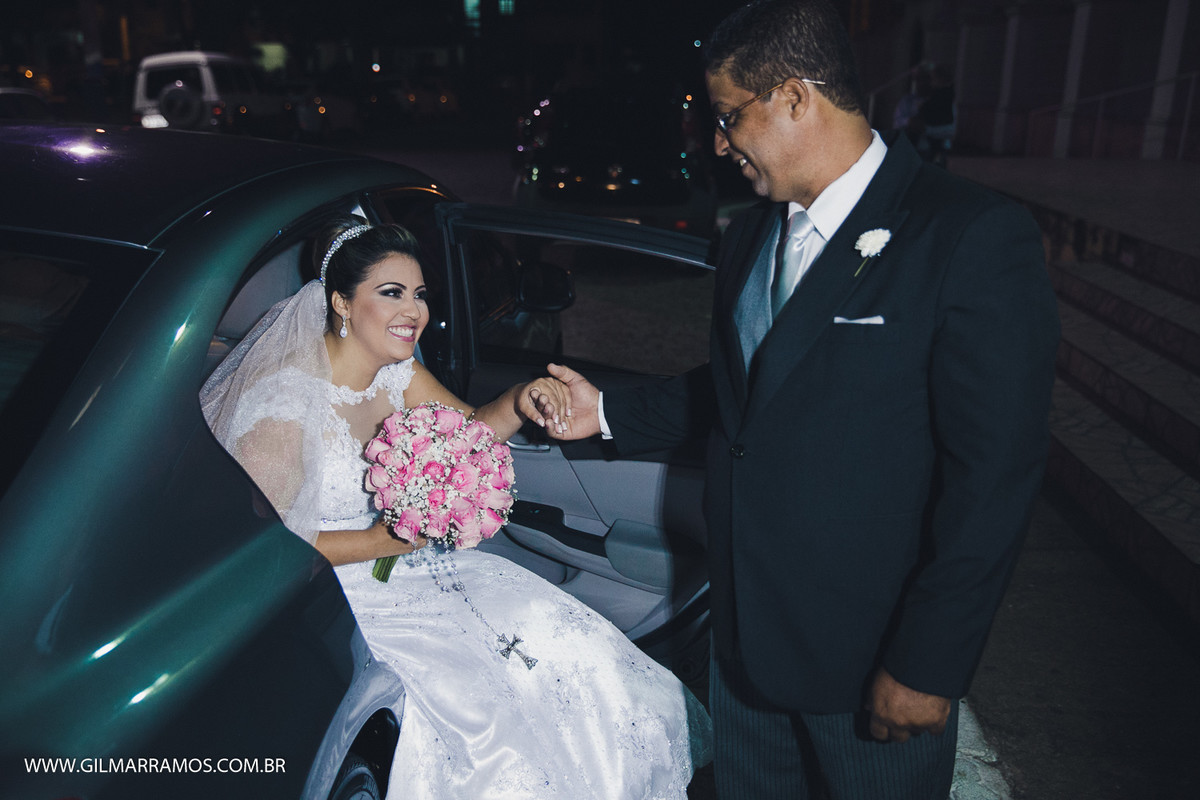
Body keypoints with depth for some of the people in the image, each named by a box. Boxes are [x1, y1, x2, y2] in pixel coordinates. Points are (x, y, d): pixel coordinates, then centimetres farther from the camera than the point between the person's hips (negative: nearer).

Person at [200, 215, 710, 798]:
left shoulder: (394, 370, -2)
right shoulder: (285, 401, -24)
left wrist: (519, 401, -17)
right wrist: (379, 542, -23)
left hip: (395, 555, 7)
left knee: (546, 630, -5)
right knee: (478, 702, -21)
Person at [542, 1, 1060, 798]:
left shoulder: (975, 237, -18)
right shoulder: (749, 237, 6)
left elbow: (994, 471, -19)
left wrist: (928, 664, -17)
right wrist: (611, 413, 12)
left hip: (872, 656, -6)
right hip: (746, 627, 6)